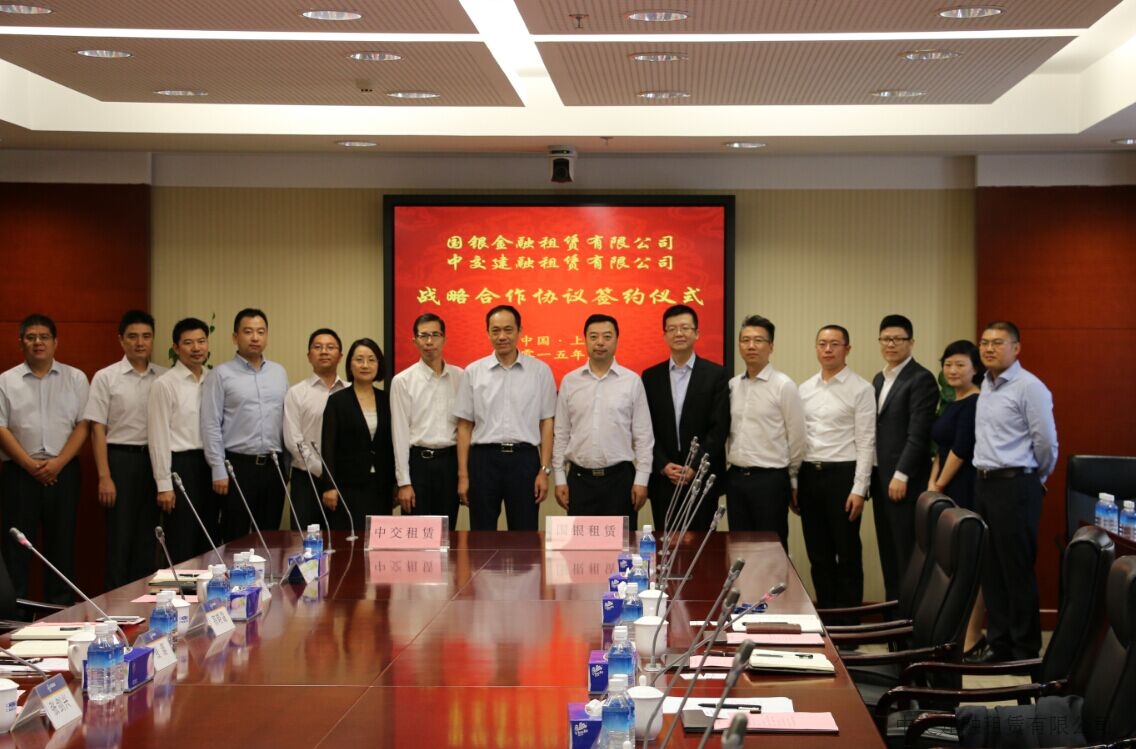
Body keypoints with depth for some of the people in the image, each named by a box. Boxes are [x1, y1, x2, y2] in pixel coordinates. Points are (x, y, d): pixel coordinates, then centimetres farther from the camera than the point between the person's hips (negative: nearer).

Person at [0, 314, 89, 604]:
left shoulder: (76, 379, 6)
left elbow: (83, 425, 1)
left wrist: (57, 463, -10)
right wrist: (30, 464, -11)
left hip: (63, 470, 1)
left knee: (62, 542, 5)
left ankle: (60, 609, 14)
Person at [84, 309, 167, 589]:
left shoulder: (163, 377, 5)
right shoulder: (106, 377, -3)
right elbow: (98, 429, -4)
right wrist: (104, 477, -9)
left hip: (156, 460, 3)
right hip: (121, 459, -3)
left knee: (148, 536, 10)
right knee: (120, 537, 2)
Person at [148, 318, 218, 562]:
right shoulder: (164, 384, -6)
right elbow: (159, 437, -8)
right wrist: (164, 485, -12)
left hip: (209, 465, 5)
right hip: (181, 466, -5)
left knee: (209, 541, 10)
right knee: (182, 545, 0)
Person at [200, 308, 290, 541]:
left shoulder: (279, 373, 10)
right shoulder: (221, 374, -4)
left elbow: (288, 420, 12)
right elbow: (211, 425, -7)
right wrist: (219, 470, -11)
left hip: (273, 466, 4)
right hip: (238, 465, -4)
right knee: (235, 540, 1)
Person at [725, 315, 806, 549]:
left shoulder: (783, 386, -7)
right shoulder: (732, 385, 8)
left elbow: (796, 438, -2)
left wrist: (791, 481, 4)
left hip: (770, 479, -5)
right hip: (736, 477, 5)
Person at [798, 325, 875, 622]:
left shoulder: (860, 389, -6)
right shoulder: (805, 389, 10)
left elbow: (865, 442, -8)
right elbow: (797, 437, 12)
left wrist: (859, 489, -13)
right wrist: (794, 484, 8)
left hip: (842, 475, -5)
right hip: (809, 474, 5)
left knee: (847, 554, 3)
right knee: (818, 554, 11)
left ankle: (848, 624, 11)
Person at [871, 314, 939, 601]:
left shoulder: (921, 379, -9)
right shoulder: (879, 379, 17)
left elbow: (918, 434, -15)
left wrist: (901, 476, -18)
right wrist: (872, 476, 11)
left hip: (904, 481, -8)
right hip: (880, 478, 8)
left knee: (907, 554, -5)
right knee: (888, 553, 10)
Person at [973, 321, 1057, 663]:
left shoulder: (1029, 387, -12)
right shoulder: (987, 385, 13)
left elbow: (1046, 442, -10)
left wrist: (1036, 478, 3)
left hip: (1015, 486, -8)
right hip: (985, 484, 8)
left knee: (1017, 571, -3)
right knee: (991, 571, 10)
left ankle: (1026, 651, 5)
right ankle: (999, 645, 18)